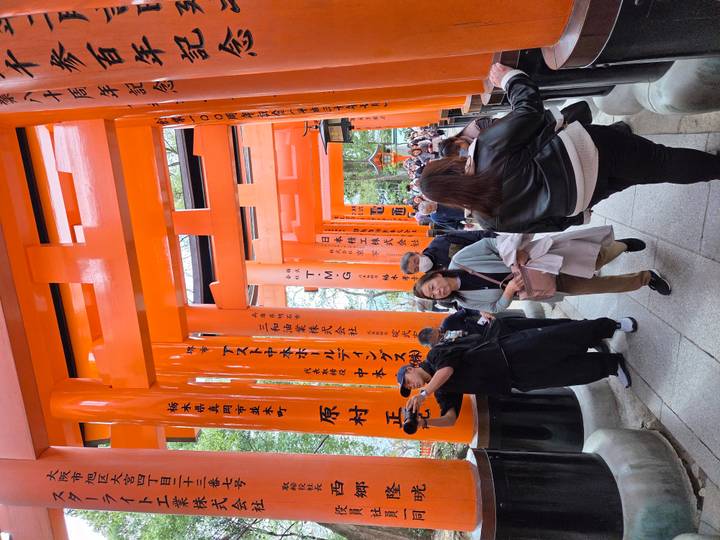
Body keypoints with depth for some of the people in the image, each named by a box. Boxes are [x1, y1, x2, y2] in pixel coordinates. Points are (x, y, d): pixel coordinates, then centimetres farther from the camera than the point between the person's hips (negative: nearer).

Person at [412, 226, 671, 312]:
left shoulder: (460, 258, -13)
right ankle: (644, 277, 21)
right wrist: (508, 291, -19)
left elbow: (493, 242, -7)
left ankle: (619, 246, 27)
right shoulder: (465, 301, -4)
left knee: (596, 259, -6)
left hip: (530, 258, -1)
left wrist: (515, 253, -23)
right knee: (595, 285, 0)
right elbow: (496, 307, 0)